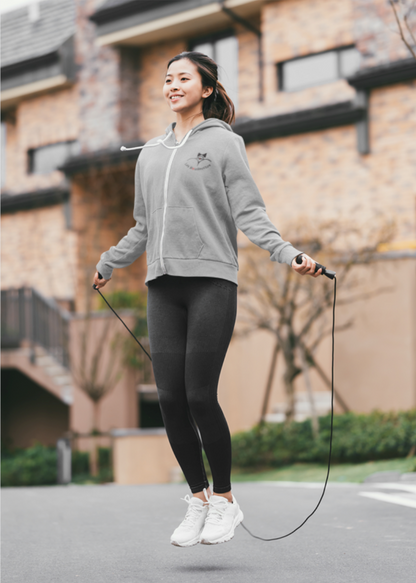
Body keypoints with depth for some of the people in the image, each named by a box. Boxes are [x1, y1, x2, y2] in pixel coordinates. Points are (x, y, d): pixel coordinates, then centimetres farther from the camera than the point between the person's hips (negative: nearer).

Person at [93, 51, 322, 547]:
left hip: (211, 282, -5)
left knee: (200, 396, -9)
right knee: (170, 398, -1)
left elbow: (250, 214, -1)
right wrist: (107, 264, 36)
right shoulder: (150, 153, 21)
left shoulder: (224, 142, 5)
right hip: (163, 287, 5)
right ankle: (199, 500, 14)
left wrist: (289, 254, -15)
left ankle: (225, 500, 9)